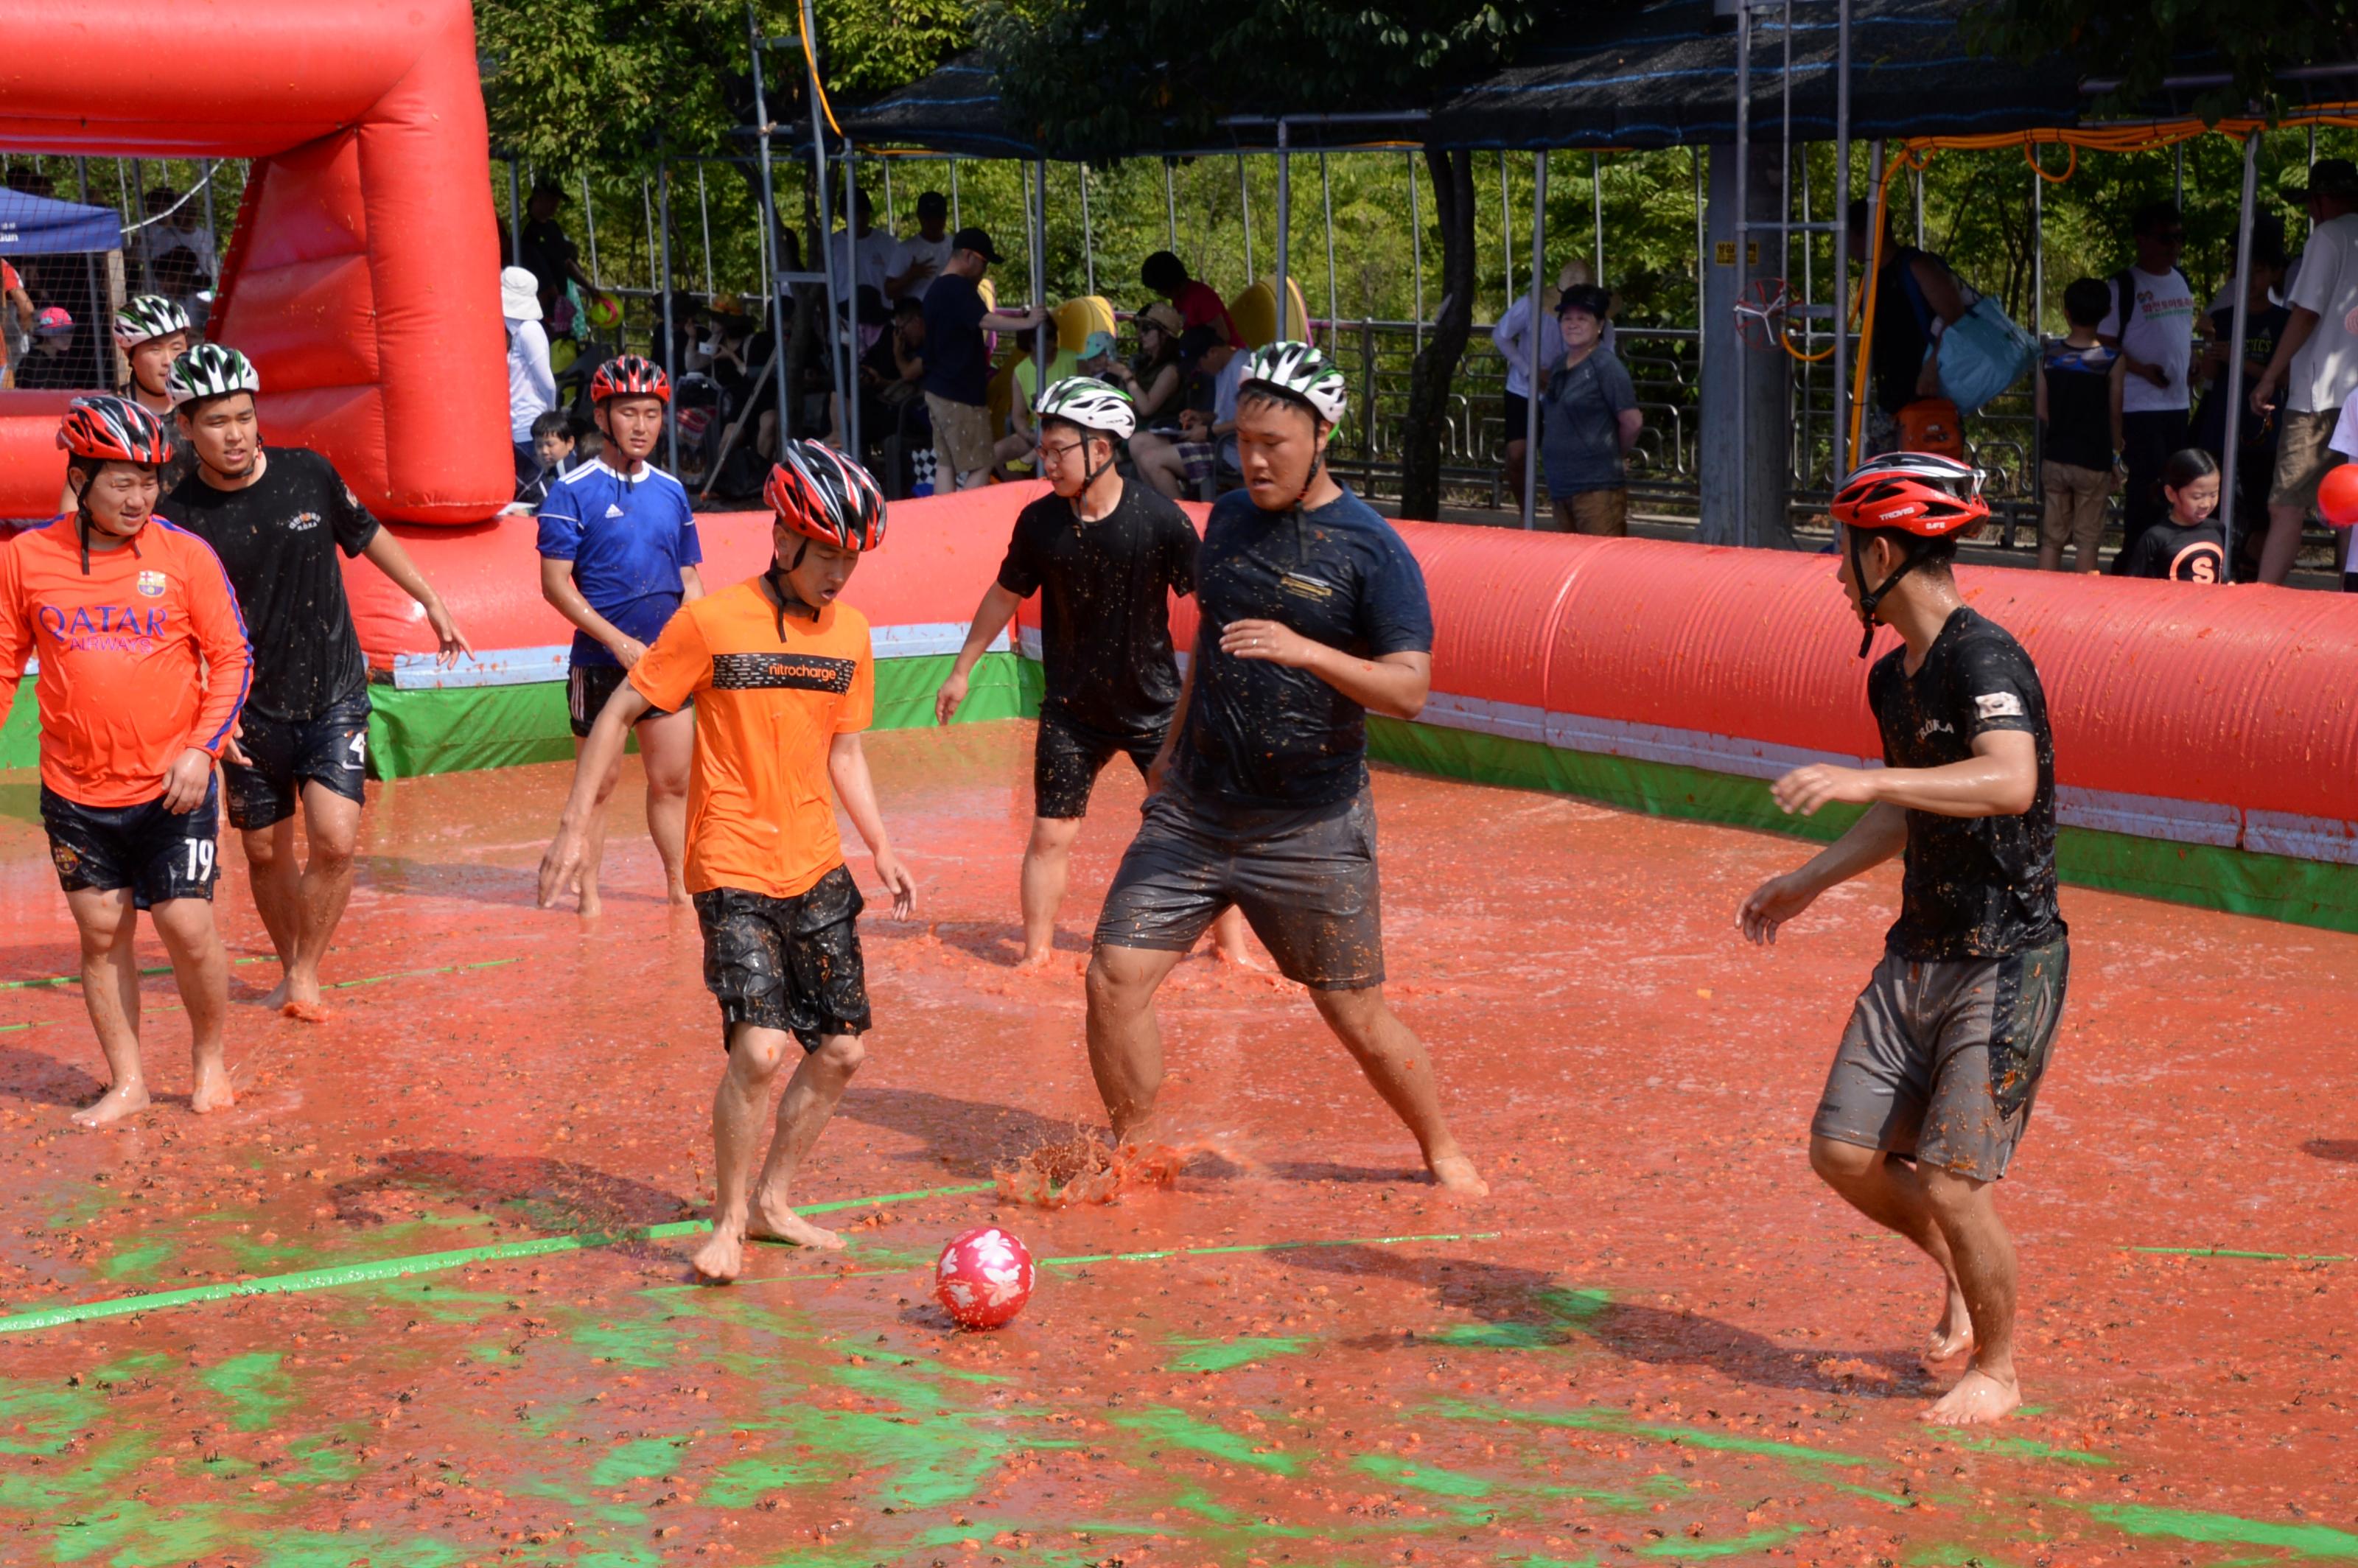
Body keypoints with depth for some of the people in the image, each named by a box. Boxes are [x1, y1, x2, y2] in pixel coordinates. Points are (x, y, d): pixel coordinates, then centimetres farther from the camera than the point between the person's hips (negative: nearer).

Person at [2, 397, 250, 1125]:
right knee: (101, 934, 9)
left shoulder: (184, 554, -5)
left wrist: (201, 748, -12)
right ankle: (127, 1083, 22)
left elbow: (231, 658, -1)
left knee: (189, 930, -2)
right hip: (76, 793, 2)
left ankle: (210, 1059, 23)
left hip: (173, 790, -2)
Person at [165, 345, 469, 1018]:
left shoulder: (309, 474, -5)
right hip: (250, 711, 0)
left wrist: (434, 604, 19)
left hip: (335, 696, 0)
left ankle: (307, 972, 4)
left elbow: (369, 537, 14)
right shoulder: (181, 517, -9)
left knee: (335, 842, -13)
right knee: (266, 854, 9)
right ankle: (290, 971, 31)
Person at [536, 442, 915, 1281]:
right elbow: (618, 714, -3)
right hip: (735, 871, -6)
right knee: (760, 1047, -17)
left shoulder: (849, 633, 6)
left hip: (817, 870, 6)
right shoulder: (712, 621, -10)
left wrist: (881, 847, 12)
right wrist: (576, 824, -8)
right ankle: (729, 1225, 2)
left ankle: (773, 1199, 27)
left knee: (842, 1050, 7)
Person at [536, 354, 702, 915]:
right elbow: (555, 583, -11)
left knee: (672, 780, 9)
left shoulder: (672, 491, 9)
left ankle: (679, 885, 21)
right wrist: (620, 642, -15)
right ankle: (587, 891, 15)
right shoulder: (573, 491, -7)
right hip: (600, 662, -4)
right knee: (599, 782, 4)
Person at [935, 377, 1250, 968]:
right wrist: (962, 670, 14)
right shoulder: (1039, 522, -7)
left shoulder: (1160, 519, -15)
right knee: (1051, 835, 2)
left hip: (1155, 705, -1)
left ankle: (1232, 947, 20)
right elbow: (1005, 596, 8)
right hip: (1072, 711, 2)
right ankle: (1036, 955, 17)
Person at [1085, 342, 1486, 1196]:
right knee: (1115, 977, -4)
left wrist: (1305, 651, -32)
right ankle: (1133, 1153, 16)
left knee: (1357, 1018, 3)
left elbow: (1409, 689, -18)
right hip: (1195, 808, 5)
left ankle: (1442, 1150, 29)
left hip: (1313, 828, -5)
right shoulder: (1229, 519, 8)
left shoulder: (1371, 548, -10)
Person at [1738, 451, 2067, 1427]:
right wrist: (1808, 883, 24)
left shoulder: (1984, 657, -18)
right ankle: (1963, 1278, 31)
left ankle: (1996, 1371, 16)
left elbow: (2011, 782, -36)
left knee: (1950, 1184, -7)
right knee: (1843, 1153, 6)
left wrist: (1866, 779, -43)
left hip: (2008, 964, -9)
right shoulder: (1892, 677, 11)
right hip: (1919, 954, 9)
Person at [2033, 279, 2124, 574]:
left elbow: (2041, 410, 2)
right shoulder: (2113, 360, -10)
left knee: (2051, 538, 9)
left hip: (2054, 458, 3)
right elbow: (2115, 414, -4)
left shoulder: (2048, 356, -1)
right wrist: (2116, 458, 8)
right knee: (2087, 539, 3)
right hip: (2094, 461, -3)